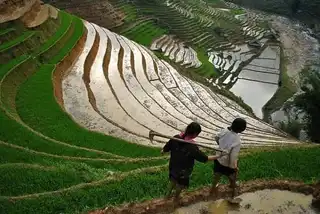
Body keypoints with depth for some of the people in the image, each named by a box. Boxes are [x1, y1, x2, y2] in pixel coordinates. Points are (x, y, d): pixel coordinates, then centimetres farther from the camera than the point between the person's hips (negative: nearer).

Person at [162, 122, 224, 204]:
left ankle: (169, 194, 54)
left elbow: (165, 149, -7)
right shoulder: (192, 147, -35)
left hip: (173, 166, 4)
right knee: (180, 184, 26)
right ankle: (176, 197, 50)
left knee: (173, 180, 33)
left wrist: (163, 151, 18)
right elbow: (204, 158, -25)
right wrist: (219, 156, -13)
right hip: (183, 170, -4)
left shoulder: (175, 138, -22)